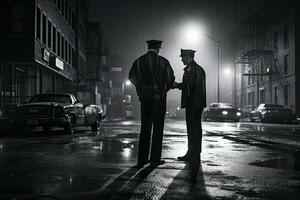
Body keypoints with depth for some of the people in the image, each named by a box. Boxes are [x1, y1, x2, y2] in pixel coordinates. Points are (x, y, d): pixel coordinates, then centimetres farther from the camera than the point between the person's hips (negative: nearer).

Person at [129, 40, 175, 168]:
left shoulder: (139, 61, 4)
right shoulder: (162, 61, -4)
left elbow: (132, 77, 7)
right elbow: (171, 79, -2)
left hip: (144, 96, 3)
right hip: (159, 96, -3)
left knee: (145, 128, 9)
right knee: (158, 127, 4)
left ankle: (142, 159, 10)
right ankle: (155, 159, 4)